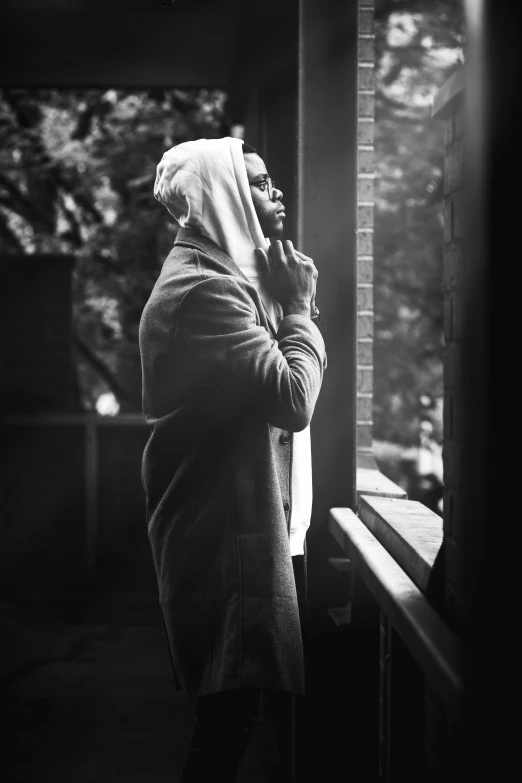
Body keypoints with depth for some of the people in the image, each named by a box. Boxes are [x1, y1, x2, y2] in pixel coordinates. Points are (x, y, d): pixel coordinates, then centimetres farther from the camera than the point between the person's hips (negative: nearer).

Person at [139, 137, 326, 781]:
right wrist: (299, 306, -13)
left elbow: (284, 394, 17)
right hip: (229, 534, -10)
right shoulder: (204, 291, -18)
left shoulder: (224, 277, 16)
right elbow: (294, 399, -24)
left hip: (246, 524, 10)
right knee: (230, 712, -4)